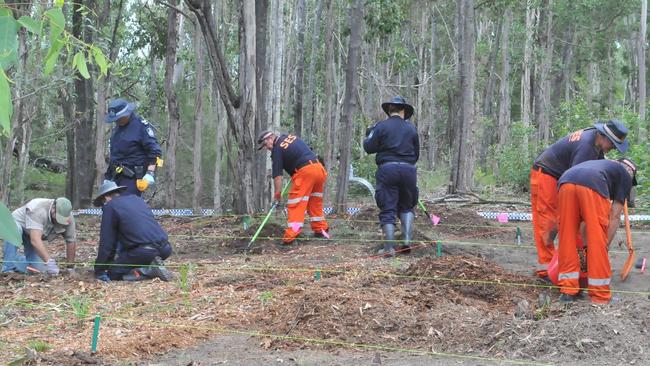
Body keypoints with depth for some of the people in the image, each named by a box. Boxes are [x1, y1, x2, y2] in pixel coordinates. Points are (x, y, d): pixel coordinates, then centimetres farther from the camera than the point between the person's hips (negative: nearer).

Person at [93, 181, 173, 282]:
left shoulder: (109, 206, 4)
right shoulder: (137, 199, 25)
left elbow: (106, 242, 3)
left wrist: (99, 271, 12)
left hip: (144, 251, -7)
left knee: (113, 273, 8)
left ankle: (150, 270, -9)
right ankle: (151, 266, 5)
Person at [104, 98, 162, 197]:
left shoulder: (141, 126, -9)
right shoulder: (117, 128, 17)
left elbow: (154, 151, -14)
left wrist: (150, 174, -22)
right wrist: (108, 177, 25)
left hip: (132, 177, -8)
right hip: (117, 177, 8)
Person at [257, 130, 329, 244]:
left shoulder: (277, 149, -2)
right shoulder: (291, 137, 19)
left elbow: (277, 174, -5)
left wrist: (277, 193, 1)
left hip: (304, 172, -8)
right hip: (319, 167, 8)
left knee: (296, 205, -7)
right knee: (315, 203, 18)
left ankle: (291, 236, -15)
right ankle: (321, 230, 22)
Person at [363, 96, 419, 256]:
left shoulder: (381, 126, -1)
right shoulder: (411, 128, 8)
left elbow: (369, 148, -1)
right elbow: (416, 154, 12)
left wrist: (369, 136, 18)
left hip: (387, 169, -2)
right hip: (408, 170, 2)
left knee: (388, 209, 1)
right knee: (406, 206, 19)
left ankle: (389, 248, -3)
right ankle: (407, 240, 4)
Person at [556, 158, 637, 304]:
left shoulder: (599, 165, 44)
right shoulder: (625, 175, 29)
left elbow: (586, 215, 48)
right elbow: (614, 216, 20)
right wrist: (606, 245, 25)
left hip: (566, 182, 5)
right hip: (592, 186, -5)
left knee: (567, 239, 15)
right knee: (598, 242, 7)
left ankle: (568, 290, 17)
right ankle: (600, 295, 13)